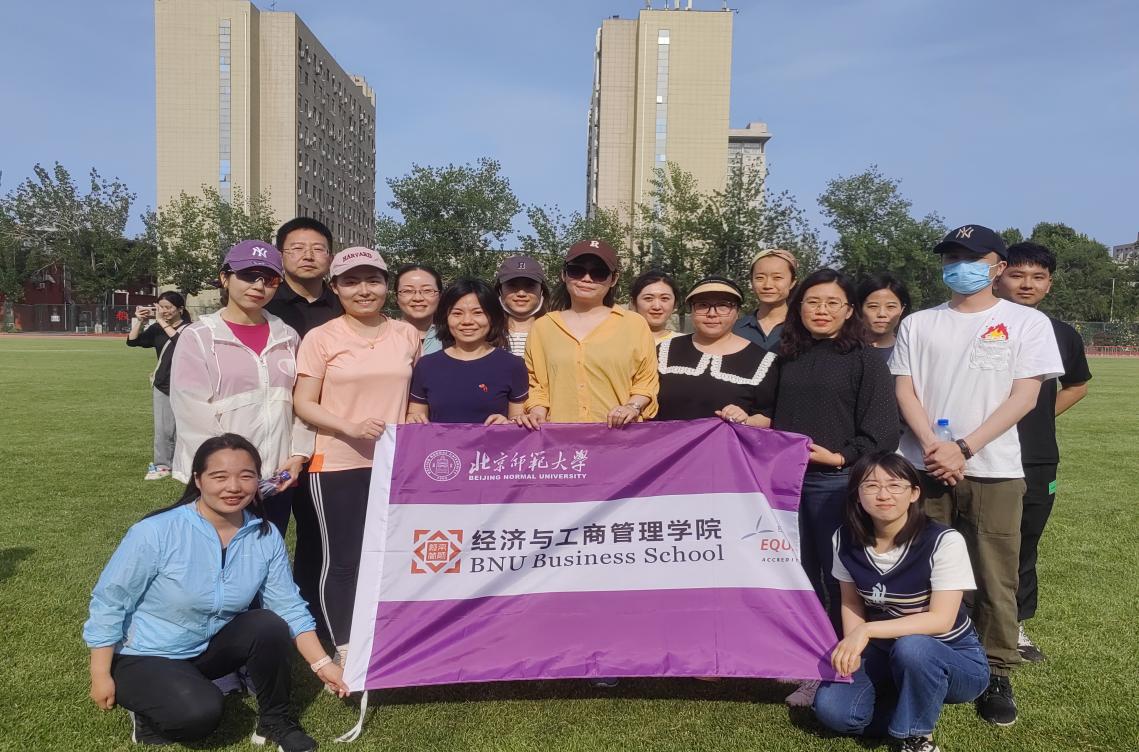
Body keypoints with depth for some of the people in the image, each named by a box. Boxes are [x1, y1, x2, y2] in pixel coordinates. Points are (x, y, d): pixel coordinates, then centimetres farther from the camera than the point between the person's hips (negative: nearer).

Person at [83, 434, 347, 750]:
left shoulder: (266, 537, -12)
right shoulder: (156, 532, -25)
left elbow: (288, 606, -6)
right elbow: (109, 602, -15)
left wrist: (322, 664, -13)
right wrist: (101, 676, -12)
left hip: (211, 647, 5)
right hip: (146, 658, -4)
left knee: (270, 626, -23)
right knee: (201, 712, -30)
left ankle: (275, 722, -1)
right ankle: (149, 715, 5)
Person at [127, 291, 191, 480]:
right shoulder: (156, 329, 8)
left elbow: (178, 339, -26)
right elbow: (132, 341, 5)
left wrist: (162, 322, -20)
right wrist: (140, 321, -8)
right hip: (162, 386, 5)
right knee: (162, 429, 6)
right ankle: (162, 465, 13)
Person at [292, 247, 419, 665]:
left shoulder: (407, 335, 7)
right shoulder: (321, 338, -3)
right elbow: (303, 403, -5)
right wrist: (351, 427, -20)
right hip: (338, 465, -3)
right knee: (342, 559, 4)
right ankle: (343, 651, 18)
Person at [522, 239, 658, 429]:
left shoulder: (634, 324, 7)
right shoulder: (543, 327, 11)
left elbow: (646, 381, 9)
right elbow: (536, 383, 14)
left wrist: (632, 407, -7)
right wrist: (537, 413, -2)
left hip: (618, 433, -1)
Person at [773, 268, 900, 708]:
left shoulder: (864, 359, -2)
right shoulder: (787, 358, 12)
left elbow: (882, 431, -7)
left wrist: (842, 457, -15)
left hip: (837, 481, -5)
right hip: (788, 478, 5)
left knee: (839, 580, 1)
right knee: (805, 579, 11)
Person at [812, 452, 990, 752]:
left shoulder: (944, 541, -22)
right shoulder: (845, 540, -9)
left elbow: (941, 619, -26)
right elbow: (851, 601, 2)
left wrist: (867, 630, -33)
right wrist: (851, 647, -17)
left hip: (954, 657, -4)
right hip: (885, 652, 4)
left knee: (910, 649, -38)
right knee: (830, 709, -19)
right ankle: (917, 703, 8)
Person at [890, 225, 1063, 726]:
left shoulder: (1027, 322, 4)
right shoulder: (918, 324, 11)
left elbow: (1024, 397, -4)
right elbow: (904, 390, 4)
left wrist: (964, 448, -14)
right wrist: (932, 446, -12)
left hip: (993, 471, -1)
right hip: (923, 468, 2)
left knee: (995, 580, 4)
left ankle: (996, 676, 19)